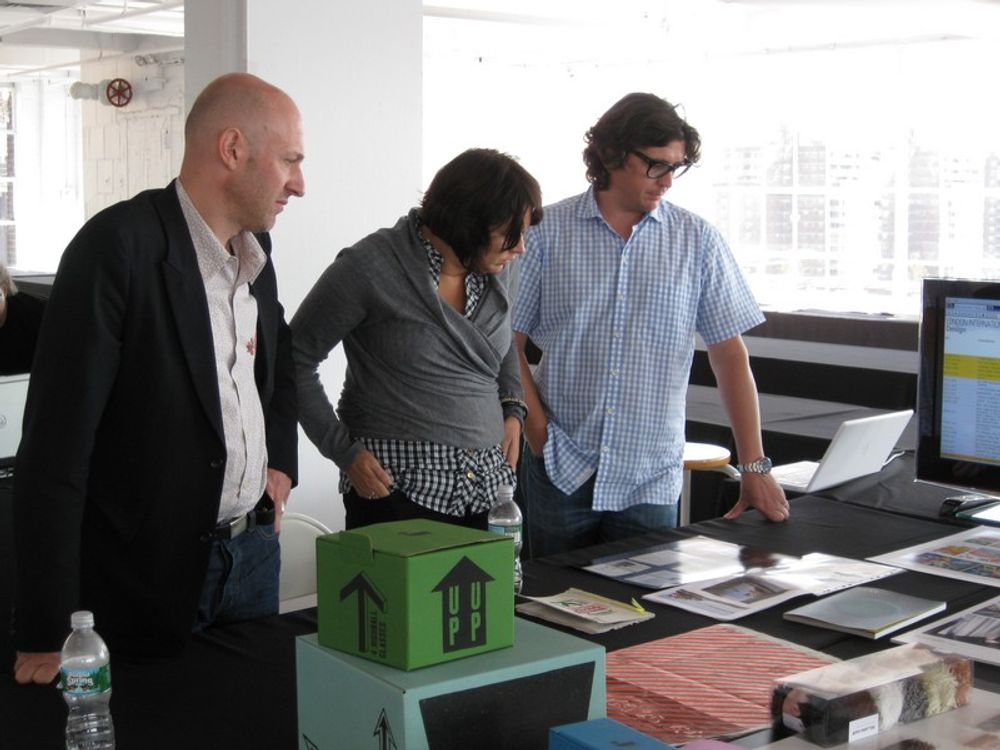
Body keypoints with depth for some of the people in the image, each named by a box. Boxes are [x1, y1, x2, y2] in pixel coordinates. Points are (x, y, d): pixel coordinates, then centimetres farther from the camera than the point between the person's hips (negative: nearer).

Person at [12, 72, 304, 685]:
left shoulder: (254, 246, 4)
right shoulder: (120, 245, -19)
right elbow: (56, 444, -20)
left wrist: (281, 457, 11)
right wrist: (46, 635, -21)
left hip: (254, 551, 7)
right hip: (147, 569, -7)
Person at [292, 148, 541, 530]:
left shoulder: (499, 270, 7)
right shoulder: (369, 268, -11)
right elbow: (295, 360, -5)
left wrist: (512, 409, 11)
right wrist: (344, 450, -10)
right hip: (396, 486, -5)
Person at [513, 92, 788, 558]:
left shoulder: (697, 241, 2)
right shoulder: (547, 233, 0)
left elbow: (729, 354, 2)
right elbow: (508, 341, 3)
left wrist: (755, 468, -3)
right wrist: (537, 431, -8)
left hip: (649, 477, 0)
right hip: (560, 469, 0)